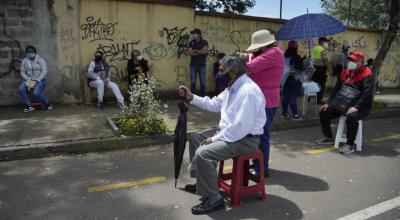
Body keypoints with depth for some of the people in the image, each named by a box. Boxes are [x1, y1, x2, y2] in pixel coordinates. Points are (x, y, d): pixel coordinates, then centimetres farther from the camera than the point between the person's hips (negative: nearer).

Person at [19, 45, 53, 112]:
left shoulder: (40, 60, -2)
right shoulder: (24, 61, 7)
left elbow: (44, 71, -11)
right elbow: (22, 72, 5)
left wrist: (36, 81, -19)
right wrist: (28, 80, -14)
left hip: (40, 81, -4)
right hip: (28, 80, 4)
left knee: (36, 93, -32)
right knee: (21, 89, -27)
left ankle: (47, 104, -7)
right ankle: (29, 106, -19)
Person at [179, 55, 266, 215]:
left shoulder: (248, 91, -26)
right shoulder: (233, 87, 8)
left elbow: (242, 126, -31)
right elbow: (214, 104, 18)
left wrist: (216, 139, -21)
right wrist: (192, 97, 9)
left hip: (245, 139, -11)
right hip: (230, 132, 11)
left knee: (203, 153, -25)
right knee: (196, 139, 17)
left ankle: (213, 198, -8)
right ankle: (201, 182, 28)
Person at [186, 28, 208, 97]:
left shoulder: (204, 42, 2)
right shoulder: (191, 43, 7)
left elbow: (205, 51, -14)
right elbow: (190, 53, -5)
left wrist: (194, 50, -8)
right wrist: (200, 52, -11)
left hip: (202, 65, -1)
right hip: (193, 65, 2)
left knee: (202, 81, 2)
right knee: (193, 81, 3)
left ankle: (202, 96, 10)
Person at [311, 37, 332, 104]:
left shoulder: (314, 48, 12)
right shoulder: (323, 50, -12)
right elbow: (325, 61, -18)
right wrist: (329, 69, -16)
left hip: (314, 67, 8)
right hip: (321, 68, -8)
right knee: (321, 85, -1)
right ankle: (319, 100, 3)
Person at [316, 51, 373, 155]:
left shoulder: (366, 74, -12)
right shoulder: (345, 73, 9)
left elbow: (367, 93, -23)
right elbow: (337, 88, 14)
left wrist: (356, 107, -33)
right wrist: (329, 103, 6)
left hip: (361, 107, -7)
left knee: (351, 117, -39)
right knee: (323, 112, 1)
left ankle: (350, 145, -23)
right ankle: (328, 138, 17)